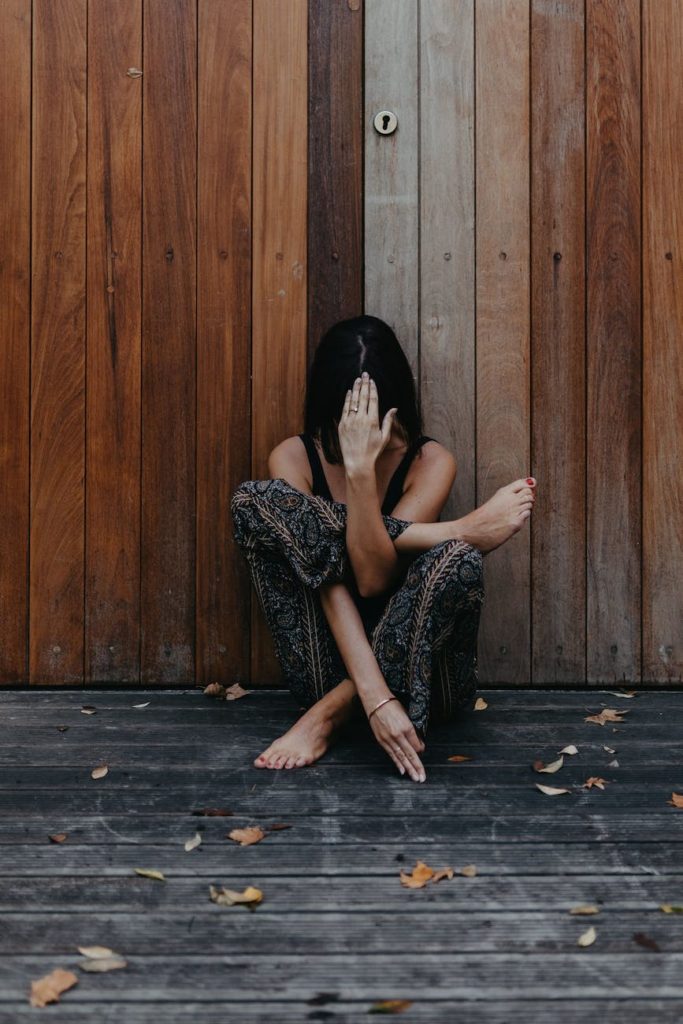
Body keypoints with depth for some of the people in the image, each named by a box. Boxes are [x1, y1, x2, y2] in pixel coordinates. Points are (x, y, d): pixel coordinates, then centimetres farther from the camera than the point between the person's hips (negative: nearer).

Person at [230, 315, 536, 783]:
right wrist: (374, 693, -29)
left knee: (458, 563, -34)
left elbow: (374, 578, -20)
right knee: (253, 500, -16)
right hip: (332, 667, 1)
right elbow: (330, 580, -17)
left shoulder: (430, 461, -5)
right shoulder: (294, 458, -4)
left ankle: (331, 712, -18)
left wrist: (361, 466, -26)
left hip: (417, 671, 0)